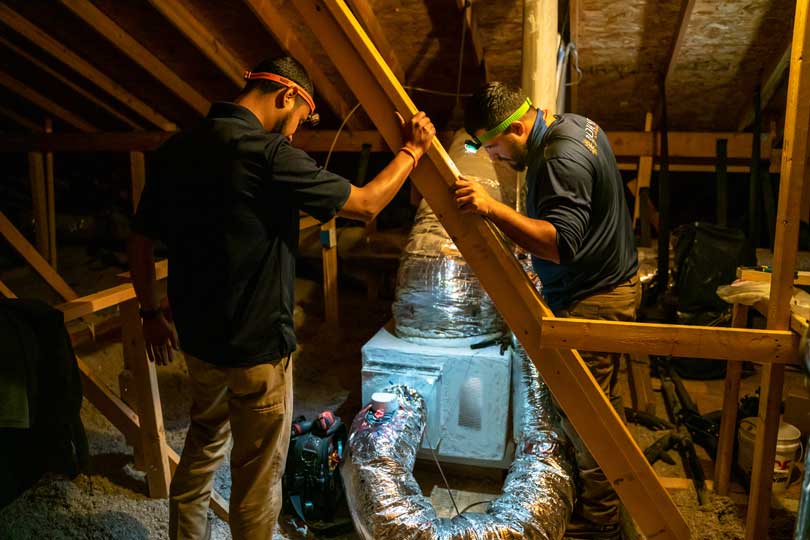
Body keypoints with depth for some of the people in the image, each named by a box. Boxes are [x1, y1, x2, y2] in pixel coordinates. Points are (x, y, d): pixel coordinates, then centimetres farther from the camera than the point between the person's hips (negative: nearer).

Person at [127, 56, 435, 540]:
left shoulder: (175, 150, 2)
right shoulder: (268, 153, -20)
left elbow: (140, 240, 9)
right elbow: (366, 204, -14)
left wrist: (152, 311, 20)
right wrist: (411, 151, 0)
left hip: (197, 335, 8)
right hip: (257, 344, -7)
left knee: (204, 444, 28)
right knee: (258, 473, 11)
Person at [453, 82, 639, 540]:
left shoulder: (560, 159, -26)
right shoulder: (576, 124, 8)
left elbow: (561, 243, -36)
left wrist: (493, 209, -43)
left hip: (593, 303, -11)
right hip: (614, 282, 11)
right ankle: (603, 499, 41)